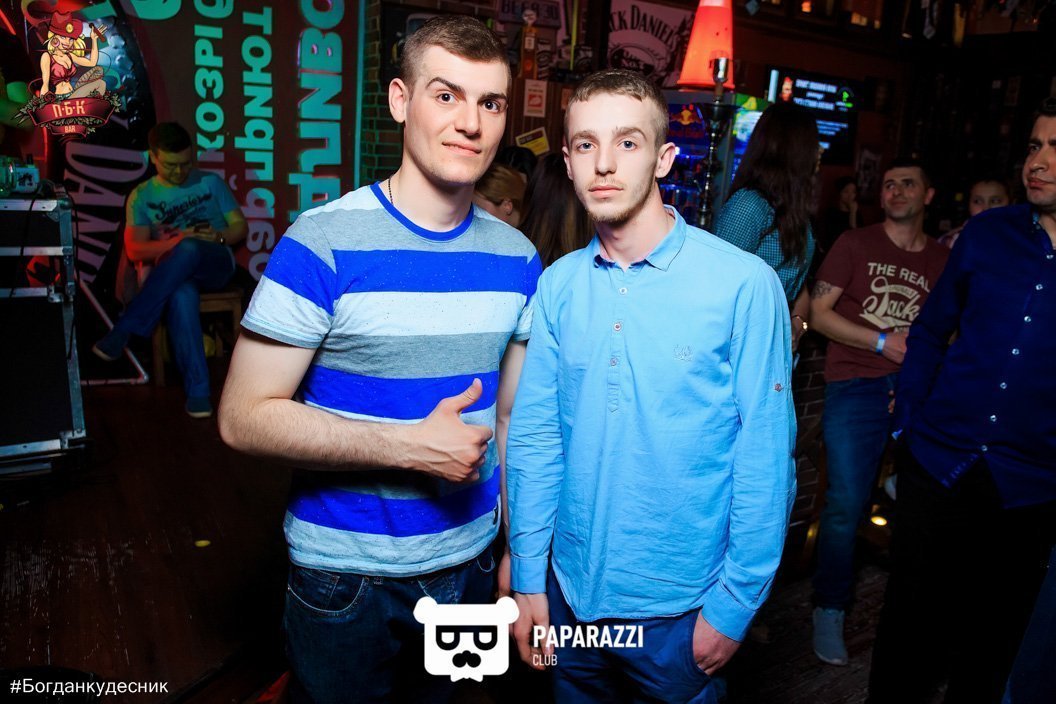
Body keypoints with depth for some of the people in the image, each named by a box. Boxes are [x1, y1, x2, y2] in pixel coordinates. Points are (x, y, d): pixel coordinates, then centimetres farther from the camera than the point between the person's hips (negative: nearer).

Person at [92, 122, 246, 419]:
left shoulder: (211, 182, 13)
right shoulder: (141, 196, 11)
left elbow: (240, 226, 12)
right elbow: (135, 250, -1)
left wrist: (219, 236, -12)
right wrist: (179, 239, -17)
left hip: (215, 265, 0)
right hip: (173, 275, 0)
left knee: (189, 250, -38)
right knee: (181, 294, -40)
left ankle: (122, 331, -33)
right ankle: (197, 388, -40)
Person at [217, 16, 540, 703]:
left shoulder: (517, 258, -1)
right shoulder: (323, 244, -16)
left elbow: (512, 415, 7)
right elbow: (244, 417, -17)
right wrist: (412, 446, -23)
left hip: (469, 562, 5)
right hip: (345, 573, -4)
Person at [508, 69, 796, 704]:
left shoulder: (744, 284, -15)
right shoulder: (558, 285, -4)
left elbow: (765, 457, -12)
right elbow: (535, 436, -1)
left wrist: (735, 604, -9)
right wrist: (528, 578, 1)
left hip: (679, 605, -3)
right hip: (570, 591, 4)